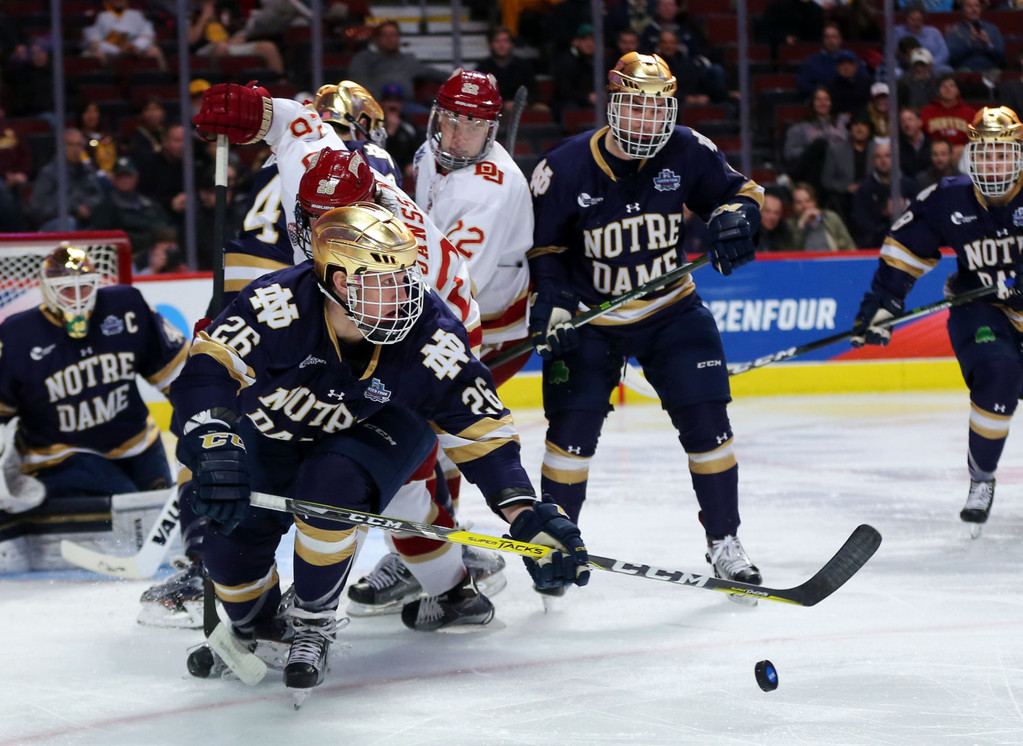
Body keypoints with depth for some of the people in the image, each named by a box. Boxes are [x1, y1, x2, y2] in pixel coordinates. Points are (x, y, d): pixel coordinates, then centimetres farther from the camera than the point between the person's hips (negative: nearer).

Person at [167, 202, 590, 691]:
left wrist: (526, 516, -33)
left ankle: (313, 623, -9)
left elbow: (481, 430, -23)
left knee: (329, 486, -32)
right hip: (275, 426, 1)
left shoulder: (430, 335, -29)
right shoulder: (281, 305, -36)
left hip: (375, 426, -1)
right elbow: (207, 367, -37)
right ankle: (257, 630, 22)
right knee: (233, 536, -13)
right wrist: (214, 446, -55)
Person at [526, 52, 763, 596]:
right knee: (574, 425, -8)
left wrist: (736, 215, -21)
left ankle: (724, 542, 8)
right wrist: (550, 303, -20)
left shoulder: (688, 153, -11)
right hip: (591, 318, -2)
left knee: (705, 421, -6)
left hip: (671, 311, 2)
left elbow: (739, 192, 2)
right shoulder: (565, 168, -17)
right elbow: (541, 245, -7)